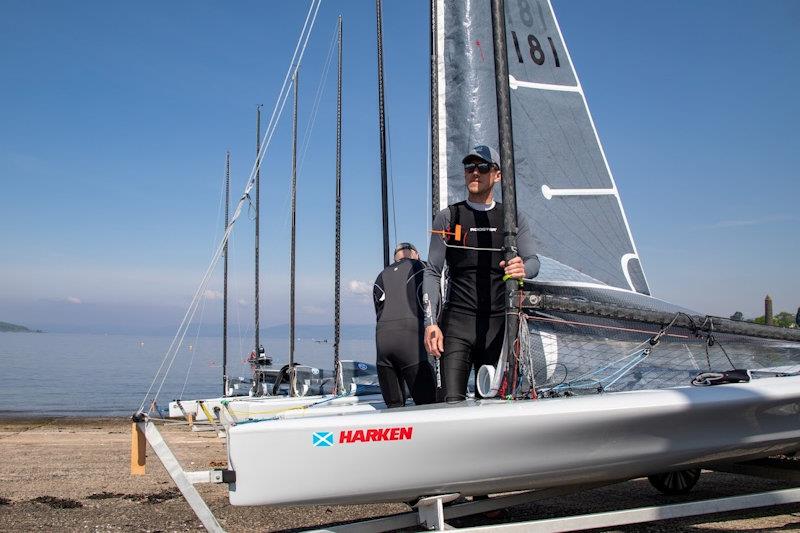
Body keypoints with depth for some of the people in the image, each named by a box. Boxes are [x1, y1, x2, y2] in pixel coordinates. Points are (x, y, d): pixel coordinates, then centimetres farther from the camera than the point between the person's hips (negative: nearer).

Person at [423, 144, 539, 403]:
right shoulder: (448, 217, 9)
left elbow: (533, 261, 3)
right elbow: (432, 273, 5)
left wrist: (522, 269, -23)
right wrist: (431, 322, -7)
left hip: (498, 323, 1)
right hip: (458, 321, -1)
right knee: (453, 402, -13)